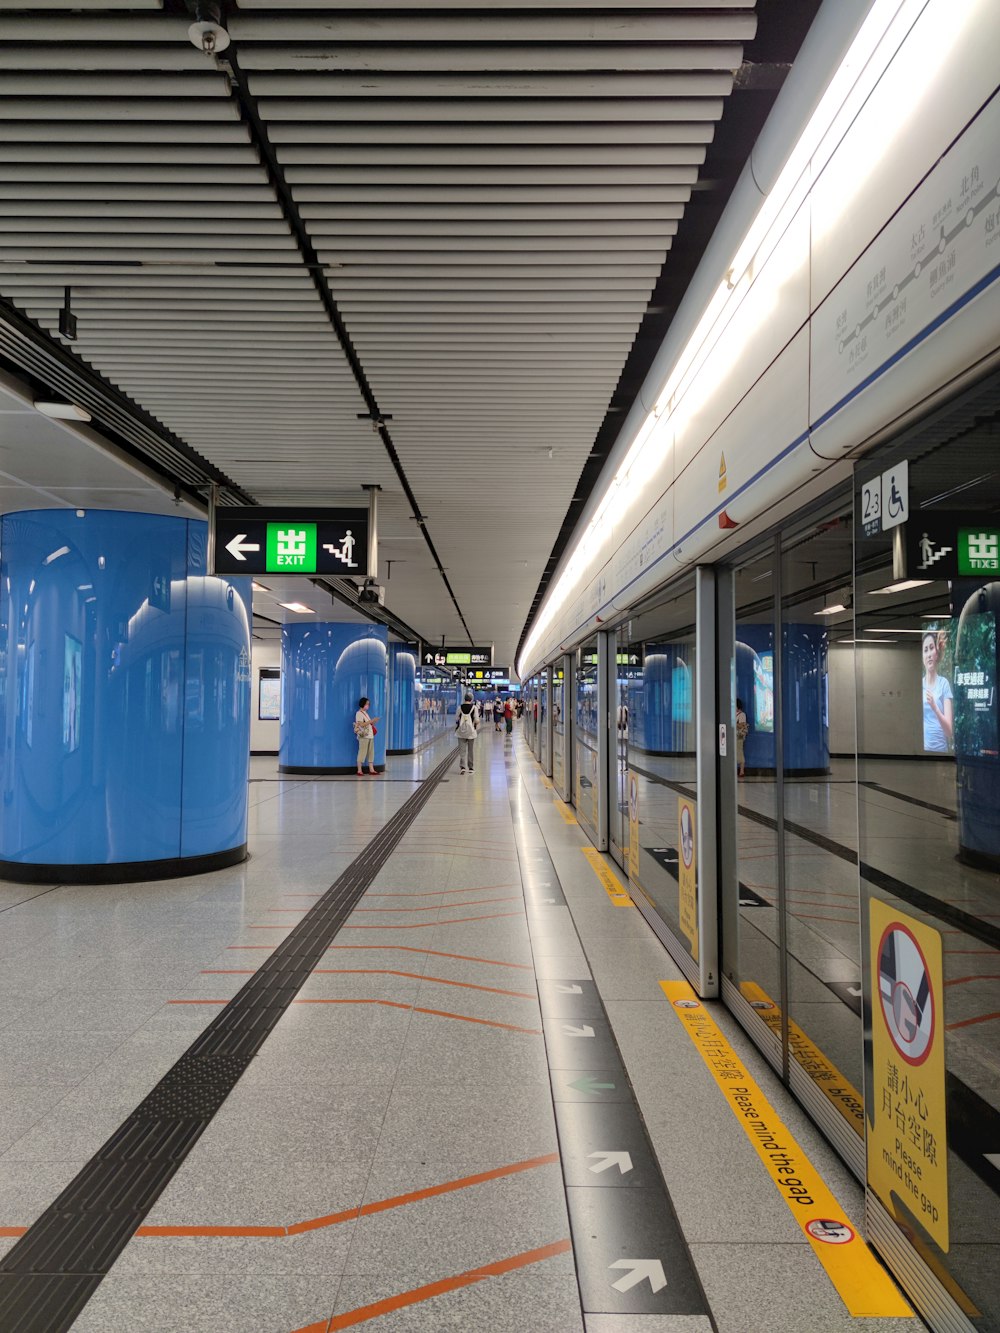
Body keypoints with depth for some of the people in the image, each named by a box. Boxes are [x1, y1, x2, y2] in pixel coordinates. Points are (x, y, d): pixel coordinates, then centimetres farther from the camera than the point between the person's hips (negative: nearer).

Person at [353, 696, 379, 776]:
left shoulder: (365, 713, 20)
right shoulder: (359, 713, -6)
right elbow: (361, 724, -17)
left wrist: (373, 722, 4)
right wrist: (371, 721, -17)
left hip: (370, 736, 9)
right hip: (363, 736, -8)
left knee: (371, 753, 6)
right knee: (362, 753, -8)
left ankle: (371, 770, 8)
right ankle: (359, 770, -4)